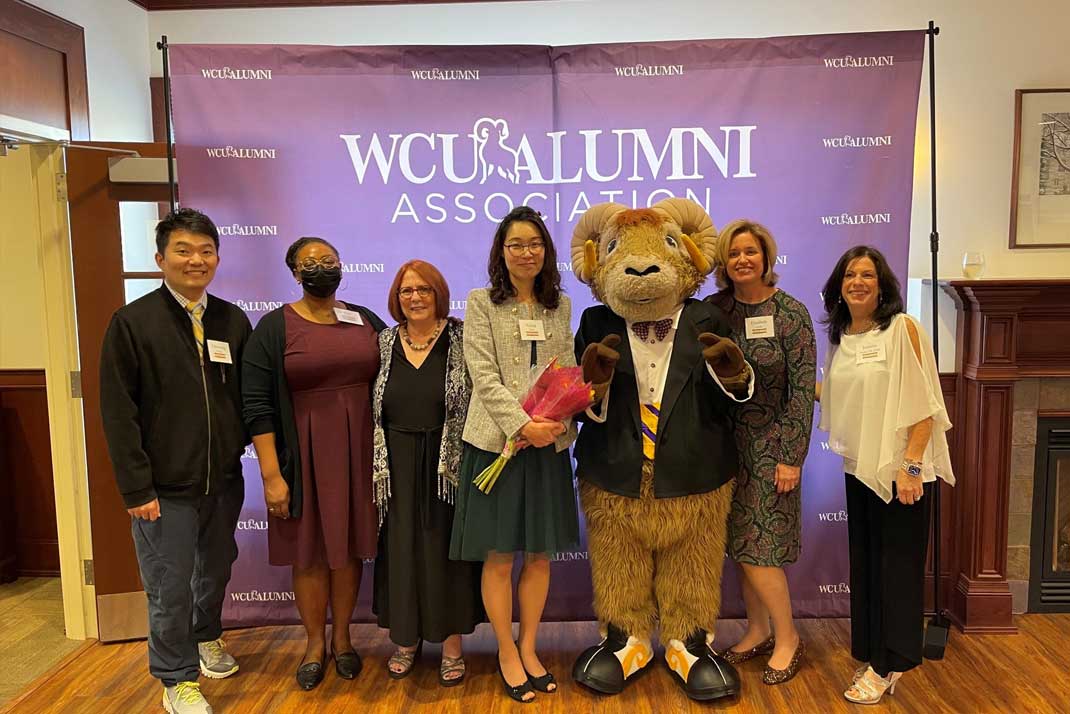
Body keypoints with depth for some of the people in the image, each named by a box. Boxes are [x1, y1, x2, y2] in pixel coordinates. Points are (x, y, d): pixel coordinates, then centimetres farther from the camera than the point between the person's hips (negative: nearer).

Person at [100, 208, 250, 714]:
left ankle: (207, 638, 47)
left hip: (224, 480, 4)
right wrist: (136, 488, -11)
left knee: (216, 571, 21)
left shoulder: (233, 321, 3)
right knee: (170, 590, 7)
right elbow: (117, 413, -9)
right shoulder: (132, 322, -8)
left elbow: (248, 397, 9)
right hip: (165, 487, -4)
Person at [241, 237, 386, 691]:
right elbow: (257, 405, -9)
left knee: (348, 546, 12)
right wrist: (271, 475, -15)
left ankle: (342, 637, 31)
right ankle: (315, 642, 29)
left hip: (359, 453, 3)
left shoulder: (366, 321, 5)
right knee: (309, 551, 9)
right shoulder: (274, 327, -5)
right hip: (304, 457, -2)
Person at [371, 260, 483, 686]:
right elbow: (372, 410, 9)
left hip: (448, 463, -3)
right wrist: (377, 466, 6)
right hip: (397, 467, 3)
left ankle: (452, 645, 21)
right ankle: (406, 639, 29)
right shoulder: (385, 344, 6)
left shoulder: (461, 339, -4)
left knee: (447, 549, 6)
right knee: (401, 550, 10)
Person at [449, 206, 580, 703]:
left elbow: (569, 371, 7)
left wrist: (560, 421, -11)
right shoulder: (482, 303, -1)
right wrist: (523, 425, -20)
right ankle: (507, 653, 22)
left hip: (549, 443, 4)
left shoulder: (560, 305, 11)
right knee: (499, 556, 4)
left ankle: (528, 648, 28)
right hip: (496, 441, -3)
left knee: (540, 553, 11)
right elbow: (484, 375, -9)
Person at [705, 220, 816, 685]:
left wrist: (792, 457, -12)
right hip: (726, 439, 4)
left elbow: (803, 389, -10)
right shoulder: (715, 308, 1)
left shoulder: (791, 313, -9)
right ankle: (758, 630, 30)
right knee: (740, 543, 12)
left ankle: (788, 638, 19)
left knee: (757, 547, -2)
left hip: (769, 442, -4)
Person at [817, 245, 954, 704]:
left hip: (899, 467, -6)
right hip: (860, 465, 6)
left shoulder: (902, 328, -11)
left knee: (896, 563, 3)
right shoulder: (840, 337, 8)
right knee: (865, 561, 14)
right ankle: (870, 651, 29)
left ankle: (887, 665, 16)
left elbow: (923, 403, -15)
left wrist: (910, 465, -20)